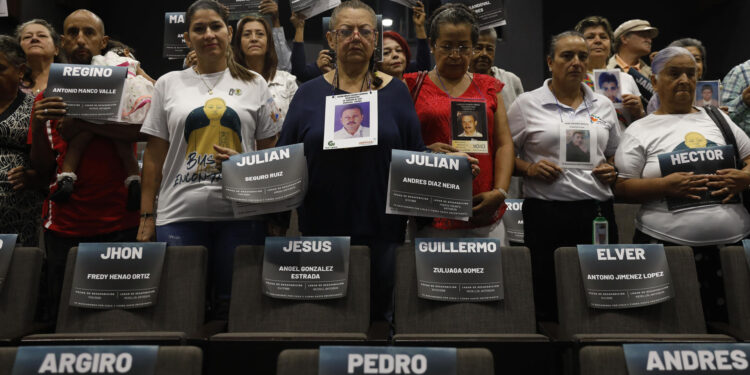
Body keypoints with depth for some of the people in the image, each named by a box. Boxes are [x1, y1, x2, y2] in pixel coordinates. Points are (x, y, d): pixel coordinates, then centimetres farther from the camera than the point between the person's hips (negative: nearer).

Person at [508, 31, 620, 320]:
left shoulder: (603, 105, 16)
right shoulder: (527, 104, 4)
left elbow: (616, 153, 26)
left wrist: (612, 170, 5)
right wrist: (529, 169, -12)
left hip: (597, 211, 4)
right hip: (546, 213, -3)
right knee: (548, 303, 0)